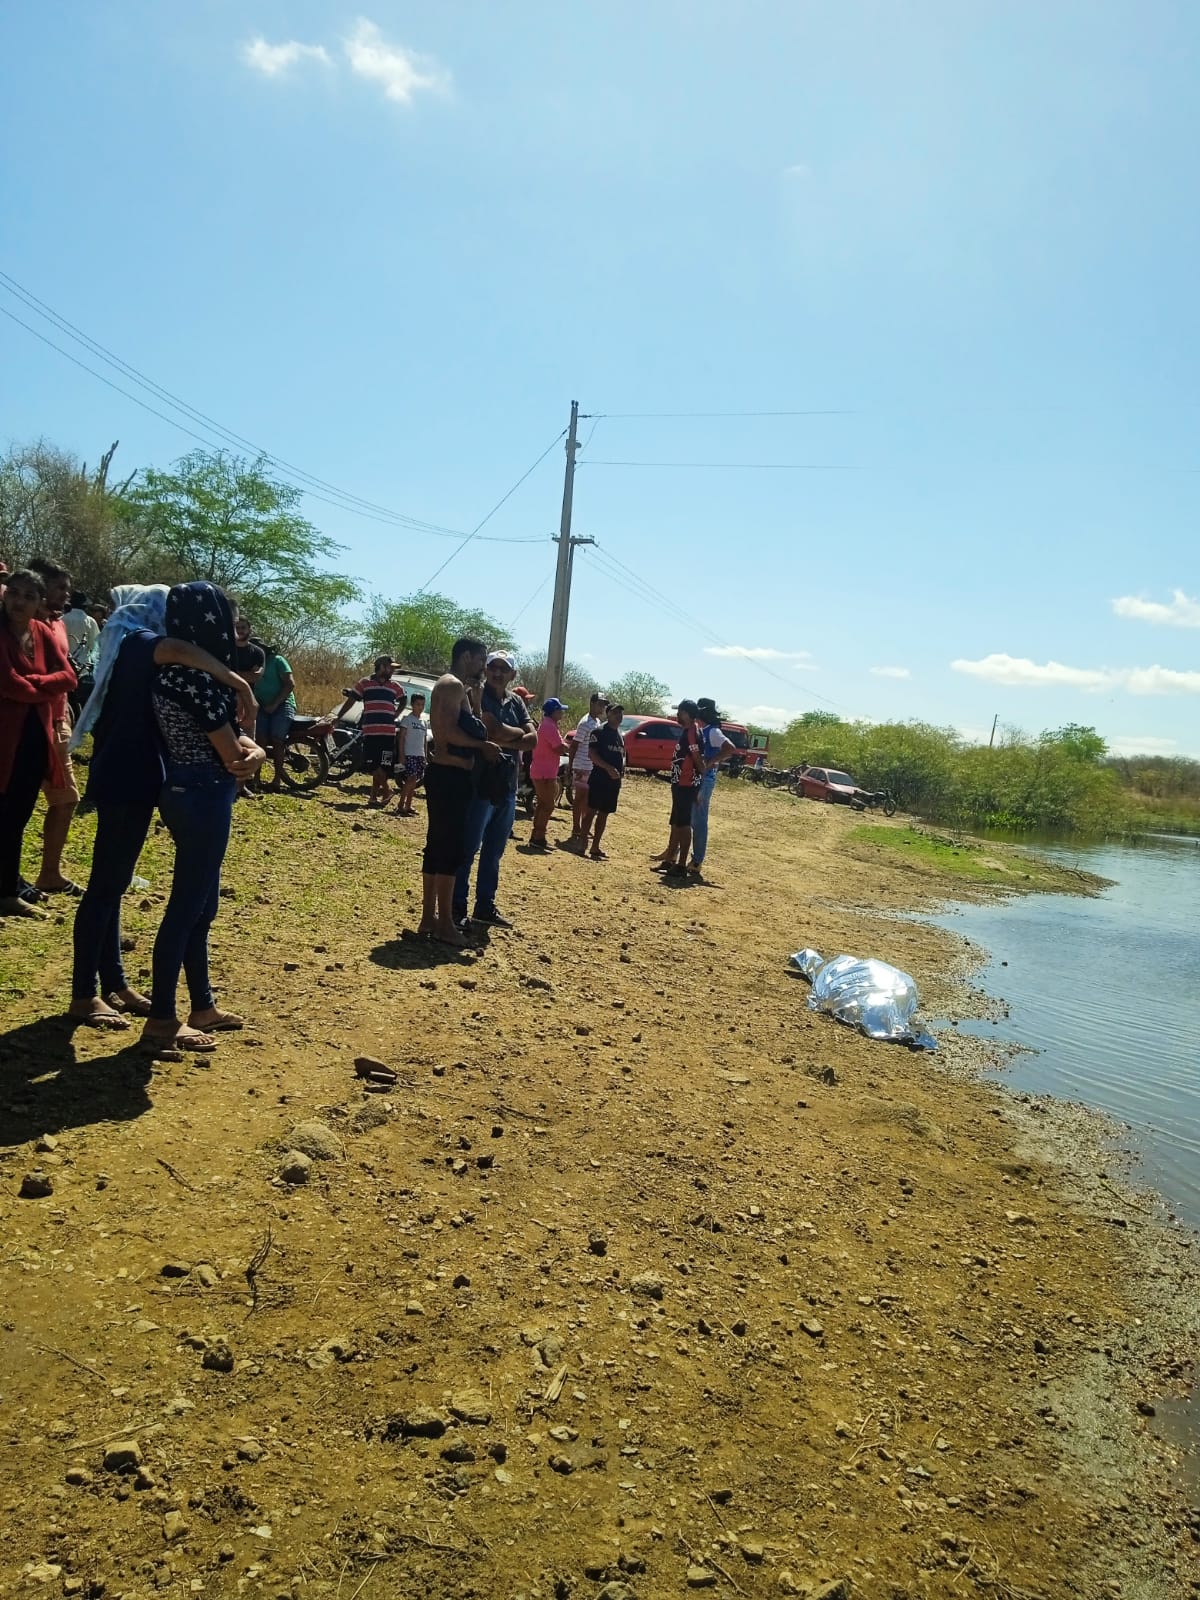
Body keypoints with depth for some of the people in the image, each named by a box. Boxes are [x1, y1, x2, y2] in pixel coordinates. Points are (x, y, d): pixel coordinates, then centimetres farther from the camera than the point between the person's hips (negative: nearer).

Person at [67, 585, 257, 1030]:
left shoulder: (127, 645, 19)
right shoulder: (137, 641, -11)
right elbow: (177, 649, -37)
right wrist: (236, 681, -31)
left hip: (122, 778, 10)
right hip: (126, 782, -10)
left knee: (113, 884, 13)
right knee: (105, 886, -5)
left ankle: (114, 984, 22)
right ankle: (83, 996, 3)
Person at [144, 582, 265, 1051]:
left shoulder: (179, 669, 11)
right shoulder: (194, 675, -20)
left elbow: (225, 735, 11)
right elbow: (232, 755, -17)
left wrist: (248, 748, -10)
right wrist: (254, 754, 4)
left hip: (191, 793, 10)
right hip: (202, 797, -10)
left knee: (201, 905, 17)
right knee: (186, 907, -1)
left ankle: (203, 1006, 30)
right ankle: (161, 1020, 10)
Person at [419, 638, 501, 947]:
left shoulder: (459, 688, 20)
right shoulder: (453, 685, -12)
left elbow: (473, 728, 15)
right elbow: (449, 732, -23)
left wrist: (475, 694, 12)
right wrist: (483, 745, -14)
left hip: (448, 774, 11)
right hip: (449, 775, -11)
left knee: (438, 846, 13)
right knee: (452, 848, -7)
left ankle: (429, 918, 20)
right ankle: (445, 924, -2)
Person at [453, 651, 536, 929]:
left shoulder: (516, 702, 14)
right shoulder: (478, 696, -7)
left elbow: (532, 739, 3)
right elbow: (494, 731, -21)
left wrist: (504, 741, -12)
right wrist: (518, 732, -3)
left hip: (507, 785, 7)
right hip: (481, 782, -7)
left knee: (494, 850, 14)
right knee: (468, 847, -3)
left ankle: (485, 906, 23)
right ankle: (457, 908, 3)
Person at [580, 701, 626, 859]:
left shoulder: (620, 734, 16)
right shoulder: (600, 731, -8)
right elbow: (592, 753, -15)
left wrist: (622, 768, 3)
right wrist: (609, 768, -24)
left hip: (614, 780, 8)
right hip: (599, 777, -8)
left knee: (604, 814, 10)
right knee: (591, 811, -7)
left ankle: (595, 847, 16)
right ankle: (582, 844, -5)